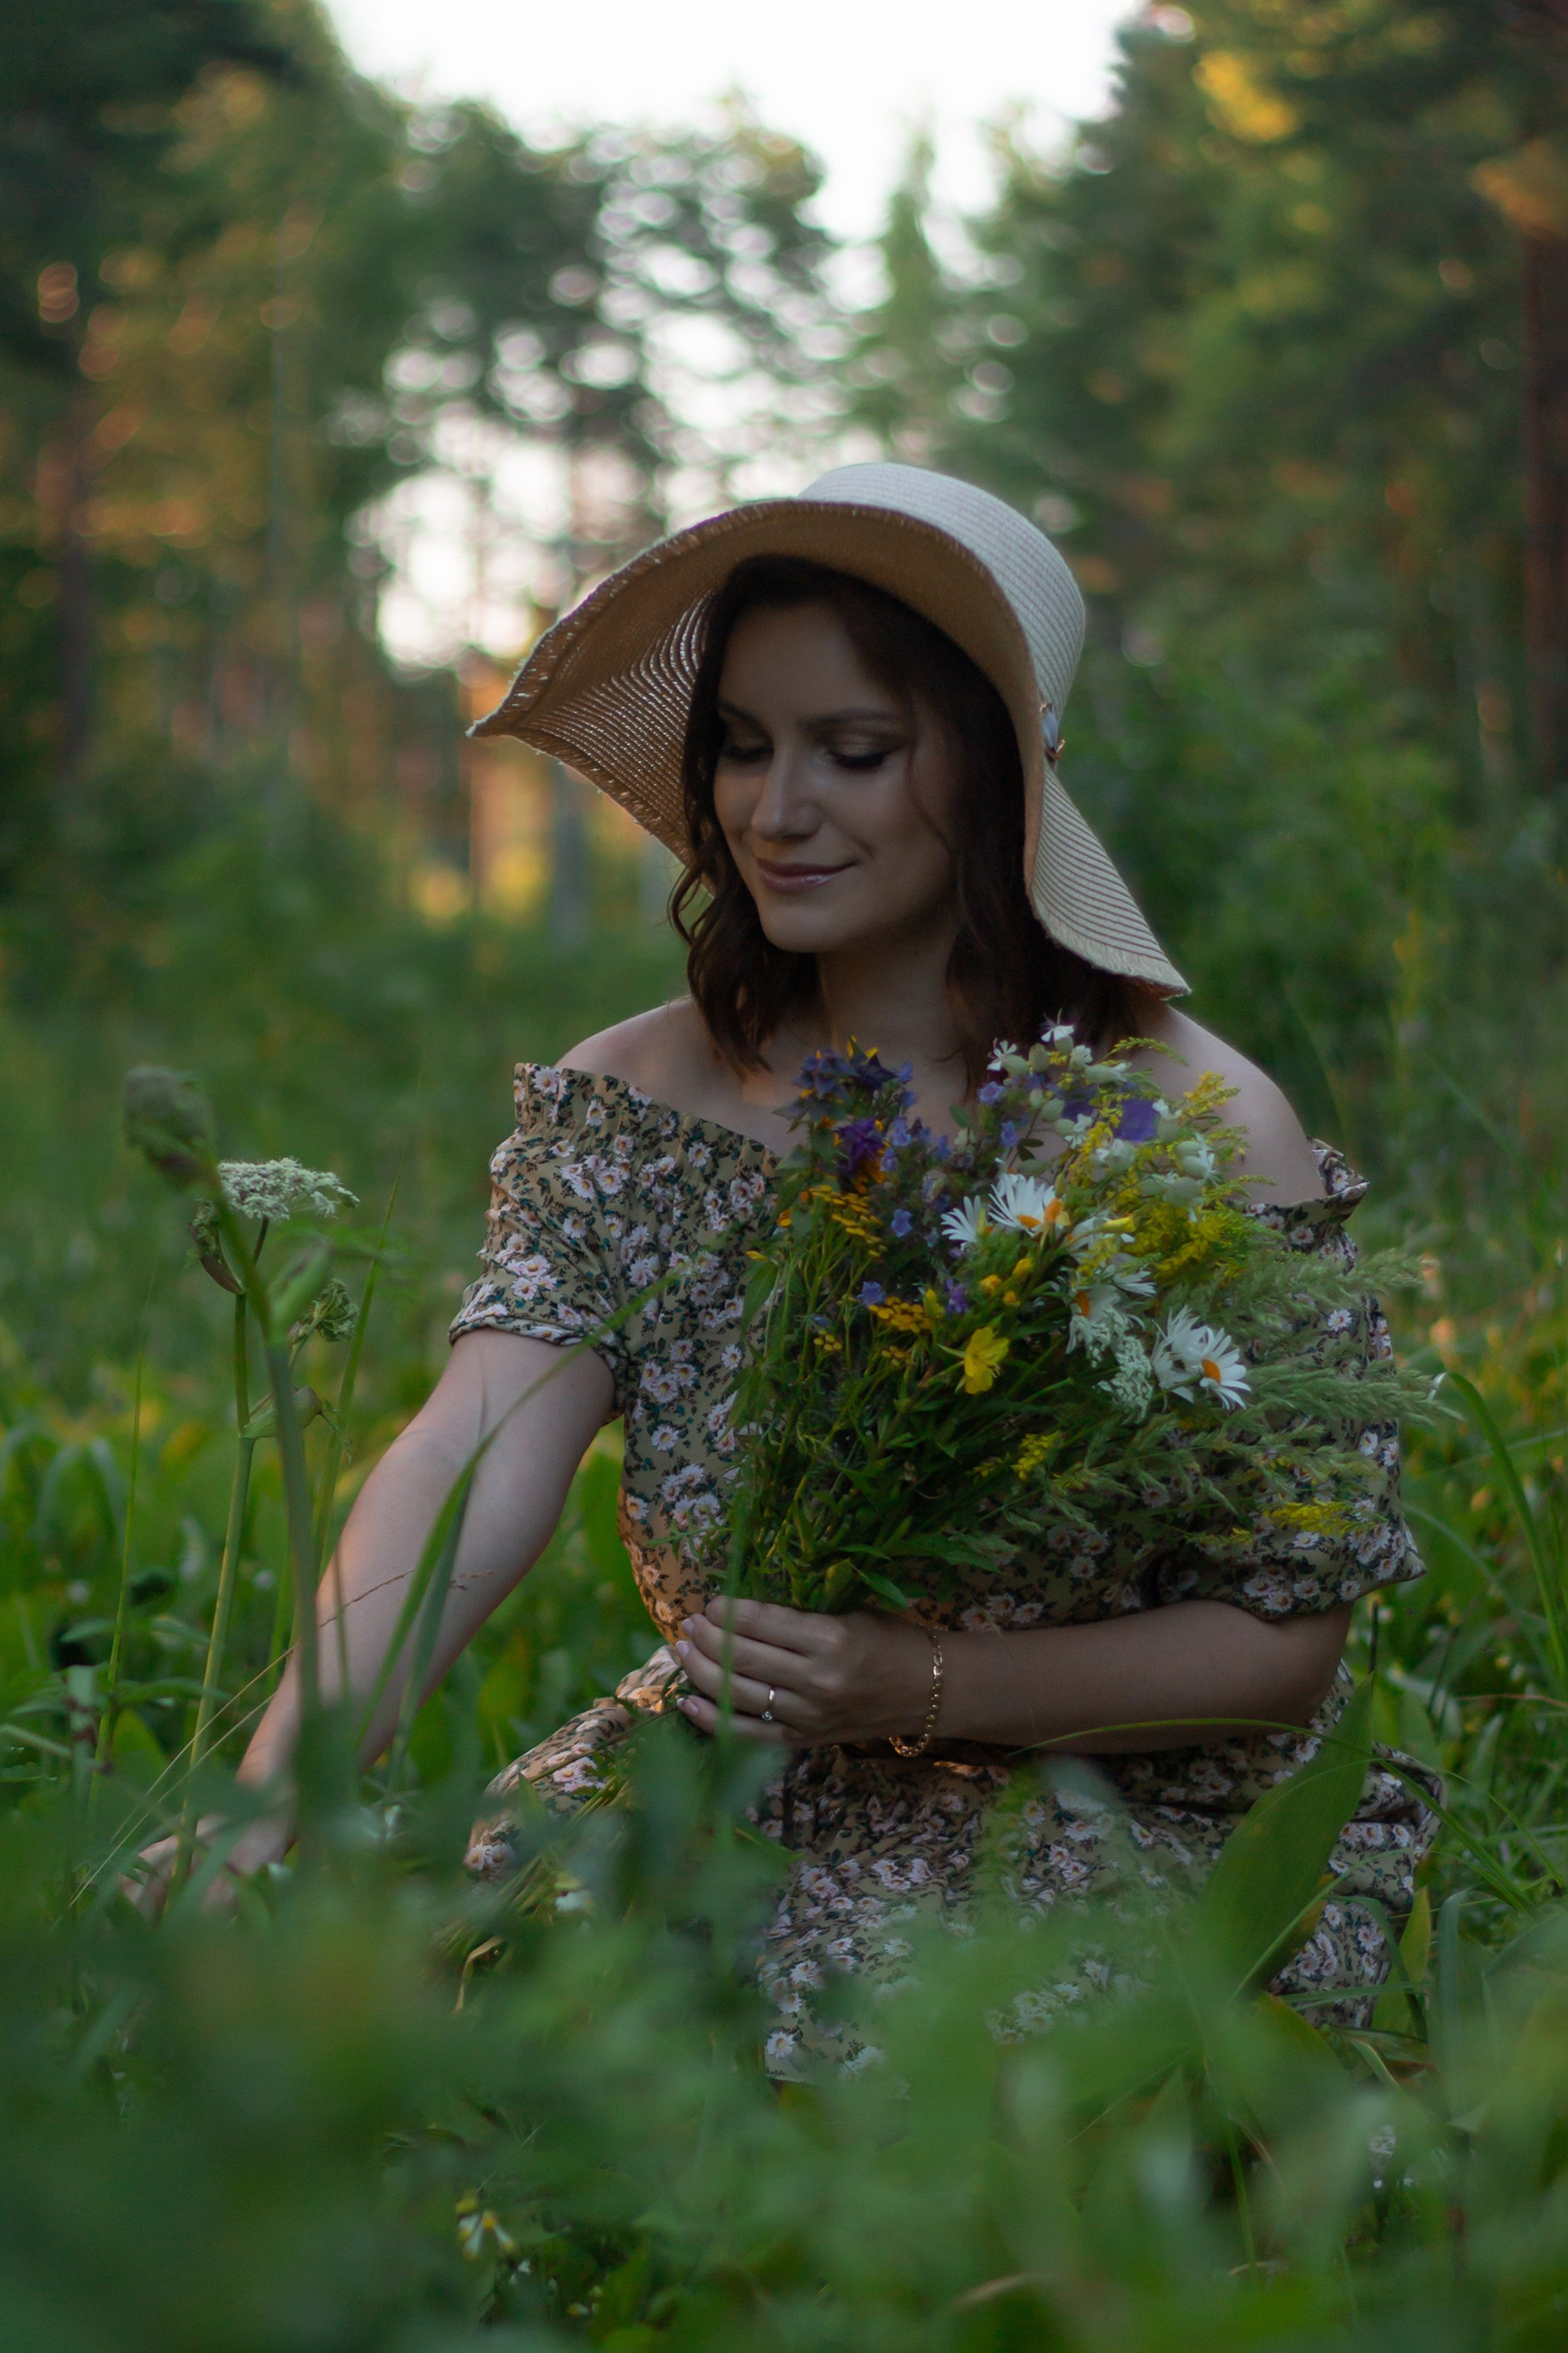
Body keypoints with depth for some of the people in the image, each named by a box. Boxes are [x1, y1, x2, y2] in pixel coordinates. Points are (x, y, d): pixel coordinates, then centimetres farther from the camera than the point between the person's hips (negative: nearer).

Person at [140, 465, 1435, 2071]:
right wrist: (270, 1796, -35)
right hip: (732, 1802, 3)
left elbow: (1290, 1639, -7)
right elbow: (481, 1455, -18)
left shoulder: (1198, 1133, -10)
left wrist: (923, 1686, -22)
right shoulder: (631, 1106, -2)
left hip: (1128, 1825, -2)